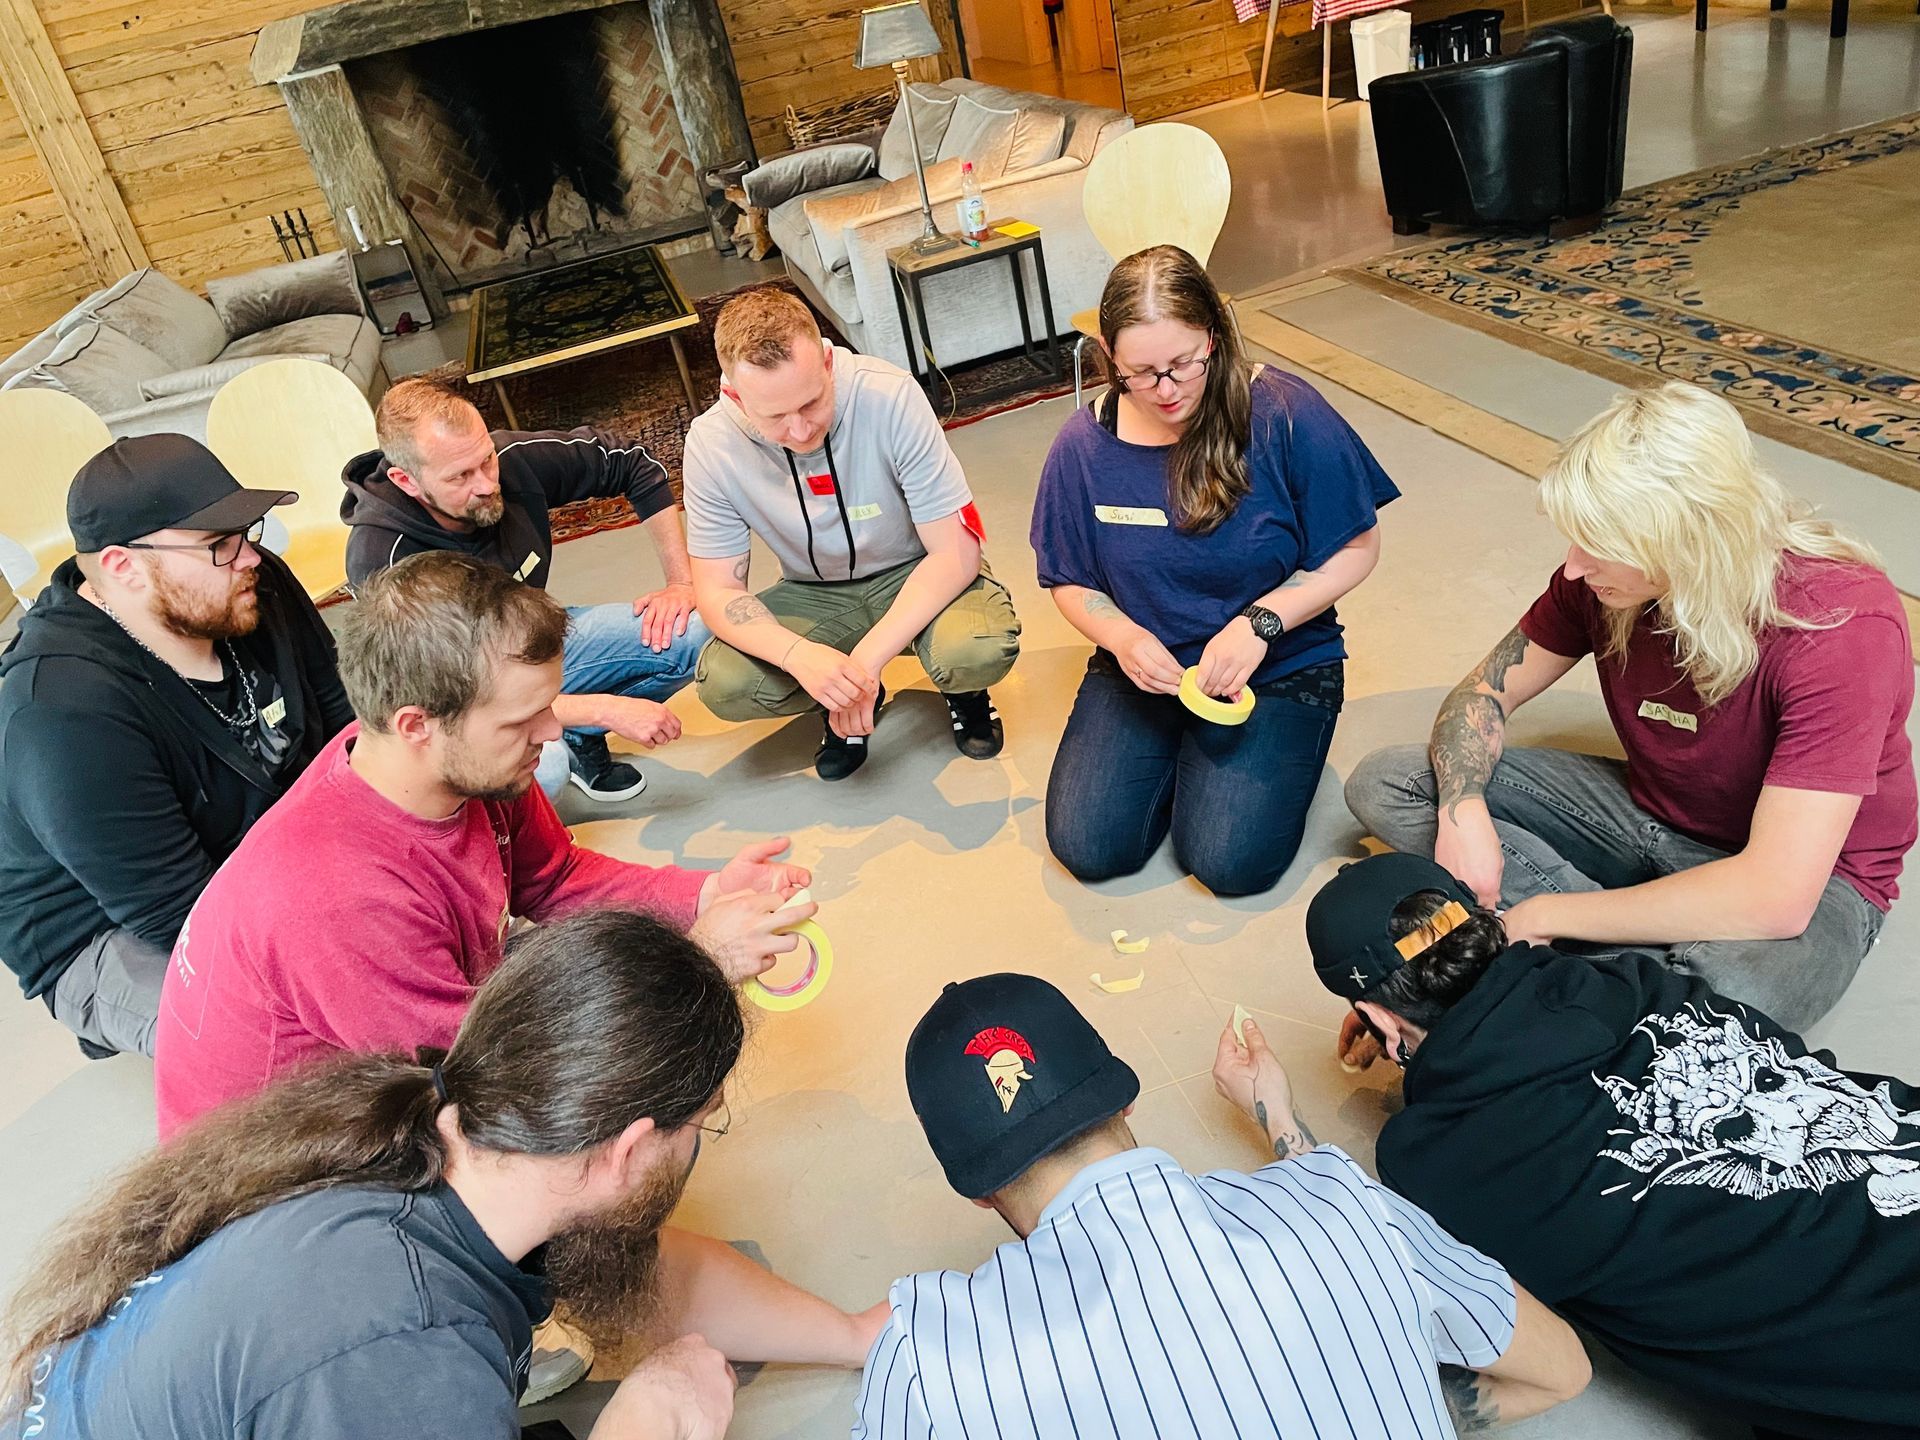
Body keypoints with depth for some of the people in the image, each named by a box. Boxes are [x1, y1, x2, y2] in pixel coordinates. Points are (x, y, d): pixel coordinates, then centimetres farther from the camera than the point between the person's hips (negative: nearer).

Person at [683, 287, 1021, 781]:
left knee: (980, 652, -34)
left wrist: (867, 658, -33)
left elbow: (956, 550, -23)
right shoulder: (711, 445, -19)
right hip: (815, 594, 3)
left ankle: (963, 692, 6)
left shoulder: (891, 397, -27)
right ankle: (850, 700, 9)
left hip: (915, 574, -2)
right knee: (723, 687, -23)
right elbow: (717, 590, -13)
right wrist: (799, 655, -35)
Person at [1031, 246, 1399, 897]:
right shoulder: (1084, 446, -8)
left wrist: (1260, 622, -21)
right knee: (1087, 847, -12)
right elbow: (1069, 580, 3)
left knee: (1230, 861, -17)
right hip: (1145, 665, 3)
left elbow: (1357, 548, -7)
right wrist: (1122, 636, -19)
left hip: (1281, 666, -2)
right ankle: (1178, 753, 18)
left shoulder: (1285, 416, -17)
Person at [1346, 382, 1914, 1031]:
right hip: (1647, 813, 7)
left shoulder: (1844, 624, -30)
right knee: (1381, 783, -9)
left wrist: (1545, 916, -29)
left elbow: (1776, 896, -35)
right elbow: (1484, 692, -1)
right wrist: (1462, 810, -23)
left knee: (1720, 997, -44)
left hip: (1809, 874, -6)